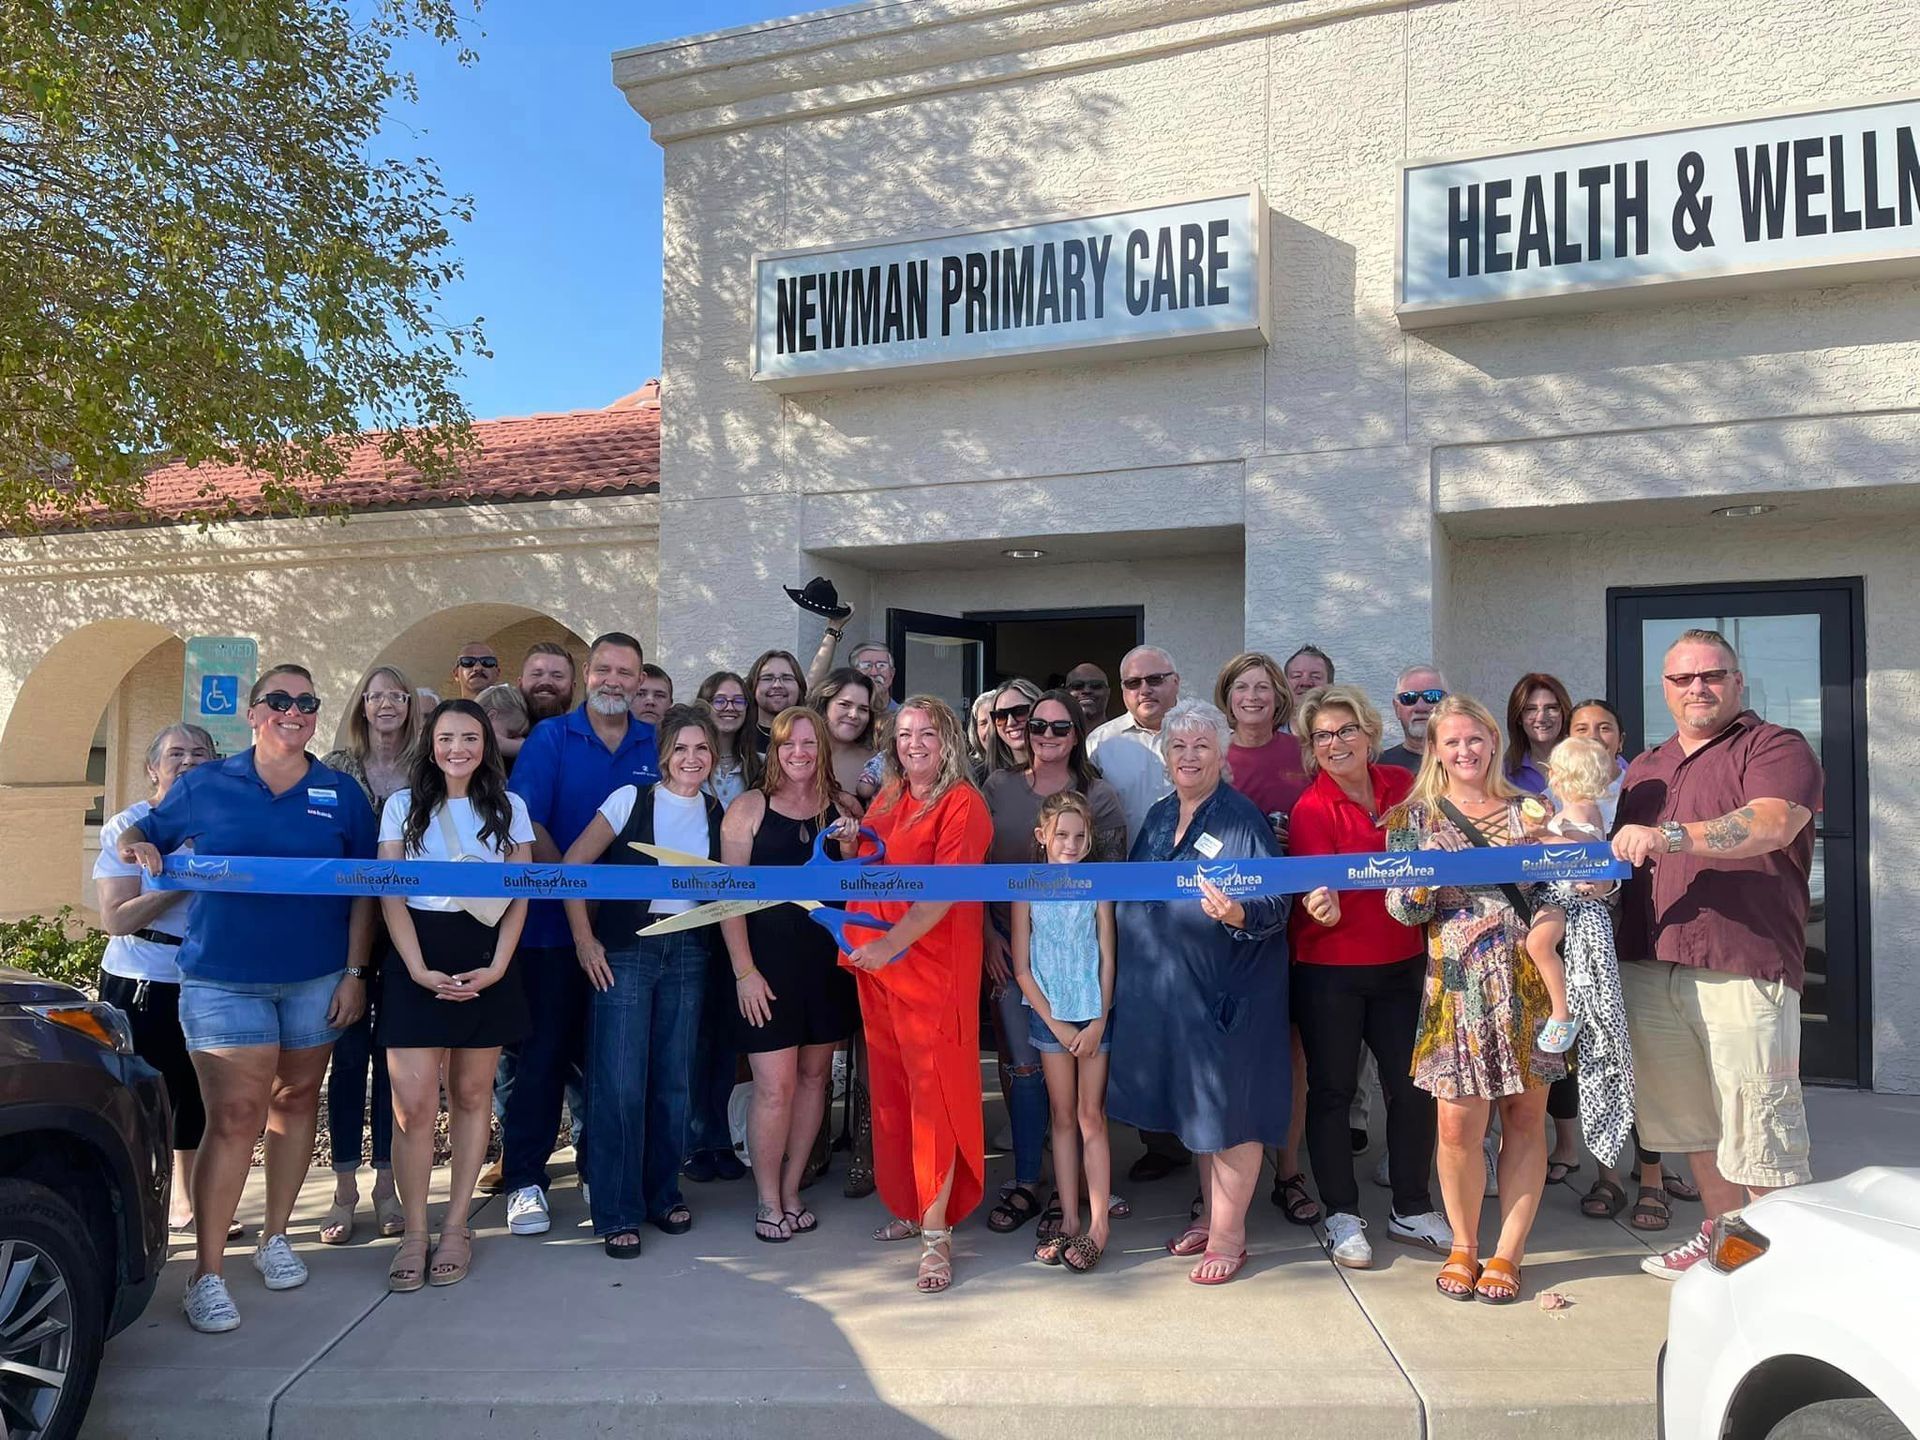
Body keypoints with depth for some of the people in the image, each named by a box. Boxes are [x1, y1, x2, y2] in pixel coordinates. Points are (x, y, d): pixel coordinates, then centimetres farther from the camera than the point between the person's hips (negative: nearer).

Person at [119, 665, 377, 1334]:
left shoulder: (342, 794, 5)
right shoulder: (202, 786, 4)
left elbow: (363, 893, 5)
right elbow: (143, 834, 15)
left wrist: (355, 973, -1)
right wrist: (137, 847, -10)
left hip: (316, 978, 2)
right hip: (222, 978, -2)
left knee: (296, 1102, 12)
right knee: (235, 1117, -7)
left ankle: (276, 1236, 29)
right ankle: (207, 1273, 3)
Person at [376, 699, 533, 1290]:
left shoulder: (510, 808, 8)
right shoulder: (404, 805, 6)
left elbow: (520, 895, 5)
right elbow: (390, 894, 1)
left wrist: (497, 968, -8)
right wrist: (420, 969, -11)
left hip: (487, 962, 1)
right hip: (418, 961, -1)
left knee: (471, 1096, 6)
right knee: (414, 1103, -7)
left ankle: (456, 1229, 17)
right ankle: (414, 1233, 7)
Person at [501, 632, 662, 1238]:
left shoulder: (654, 745, 6)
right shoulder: (550, 739, -2)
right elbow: (527, 825, -9)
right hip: (554, 923, -3)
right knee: (543, 1051, 2)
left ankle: (600, 1171, 26)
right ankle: (524, 1180, 15)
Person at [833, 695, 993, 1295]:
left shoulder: (962, 805, -9)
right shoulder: (886, 800, 14)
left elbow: (944, 890, -18)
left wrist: (891, 943, -24)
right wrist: (849, 846, 3)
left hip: (934, 969, -7)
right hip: (876, 968, 7)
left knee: (933, 1094, -4)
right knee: (891, 1091, 13)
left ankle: (937, 1234, 3)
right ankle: (909, 1207, 28)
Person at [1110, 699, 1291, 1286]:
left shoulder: (1242, 820, -11)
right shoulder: (1159, 816, 10)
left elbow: (1276, 902, -17)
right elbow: (1134, 891, 17)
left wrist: (1240, 915, -37)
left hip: (1228, 986, -7)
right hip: (1165, 985, 7)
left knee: (1229, 1106, 3)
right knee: (1194, 1102, 18)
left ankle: (1228, 1234, 17)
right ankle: (1209, 1211, 34)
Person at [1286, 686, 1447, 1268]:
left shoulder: (1402, 784, 3)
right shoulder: (1311, 810, -11)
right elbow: (1322, 894, -18)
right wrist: (1323, 907, -39)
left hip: (1401, 963, 4)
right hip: (1330, 971, -4)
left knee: (1413, 1085, 9)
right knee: (1332, 1089, 6)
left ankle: (1411, 1210, 27)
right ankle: (1342, 1216, 21)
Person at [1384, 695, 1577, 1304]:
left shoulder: (1528, 810, 11)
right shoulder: (1414, 816, 7)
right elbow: (1401, 907, 1)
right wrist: (1422, 884, -19)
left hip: (1529, 979, 2)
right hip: (1457, 984, -1)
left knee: (1525, 1116, 5)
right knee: (1458, 1123, -2)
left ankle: (1507, 1252, 18)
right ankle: (1462, 1246, 18)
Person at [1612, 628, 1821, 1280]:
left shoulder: (1776, 748, 0)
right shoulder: (1644, 769, 21)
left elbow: (1771, 824, -19)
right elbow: (1624, 857, 26)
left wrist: (1668, 835, -27)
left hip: (1743, 971, -6)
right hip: (1651, 969, 6)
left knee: (1758, 1133, -2)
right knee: (1694, 1123, 15)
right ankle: (1720, 1238, 29)